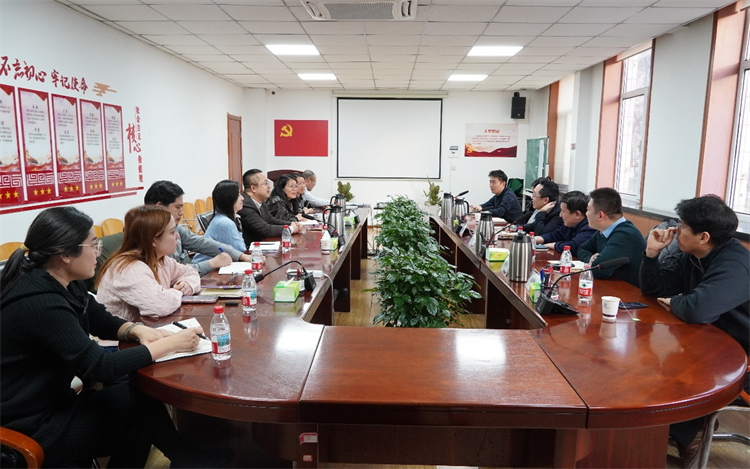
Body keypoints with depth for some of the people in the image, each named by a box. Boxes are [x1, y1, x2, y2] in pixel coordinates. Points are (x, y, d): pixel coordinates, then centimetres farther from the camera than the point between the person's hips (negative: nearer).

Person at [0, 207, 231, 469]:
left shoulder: (64, 284, -1)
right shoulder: (40, 303, -29)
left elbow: (103, 321, 11)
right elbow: (98, 367, -29)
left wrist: (137, 330, -10)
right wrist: (169, 345, -23)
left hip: (50, 402, 8)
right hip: (29, 429, -8)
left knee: (138, 397, 0)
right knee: (142, 401, -8)